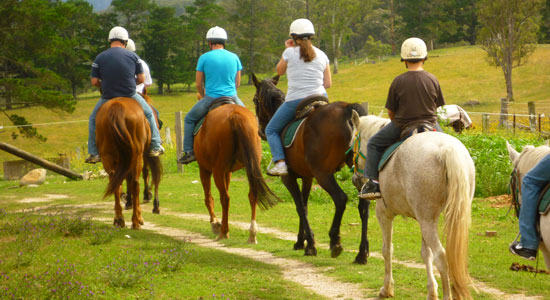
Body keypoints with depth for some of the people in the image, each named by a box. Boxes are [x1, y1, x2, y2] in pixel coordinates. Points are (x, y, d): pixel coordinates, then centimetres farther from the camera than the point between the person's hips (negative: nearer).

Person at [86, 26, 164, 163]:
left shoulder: (100, 58, -5)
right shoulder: (133, 56, -3)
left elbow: (94, 81, -4)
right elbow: (141, 79, 0)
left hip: (107, 98, 0)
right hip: (130, 95, 0)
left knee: (93, 119, 23)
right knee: (148, 113, 26)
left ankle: (94, 153, 17)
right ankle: (155, 146, 25)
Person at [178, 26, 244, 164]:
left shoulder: (204, 58, -5)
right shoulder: (234, 57, 5)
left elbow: (198, 83, 0)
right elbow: (237, 83, 11)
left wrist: (203, 96, 18)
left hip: (211, 99, -3)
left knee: (189, 119, 17)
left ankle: (189, 151, 8)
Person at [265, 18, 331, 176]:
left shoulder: (290, 53, -4)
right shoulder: (321, 55, 7)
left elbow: (279, 70, 14)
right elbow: (328, 83, 7)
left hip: (295, 101, -4)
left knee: (271, 130, 12)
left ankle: (280, 162, -8)